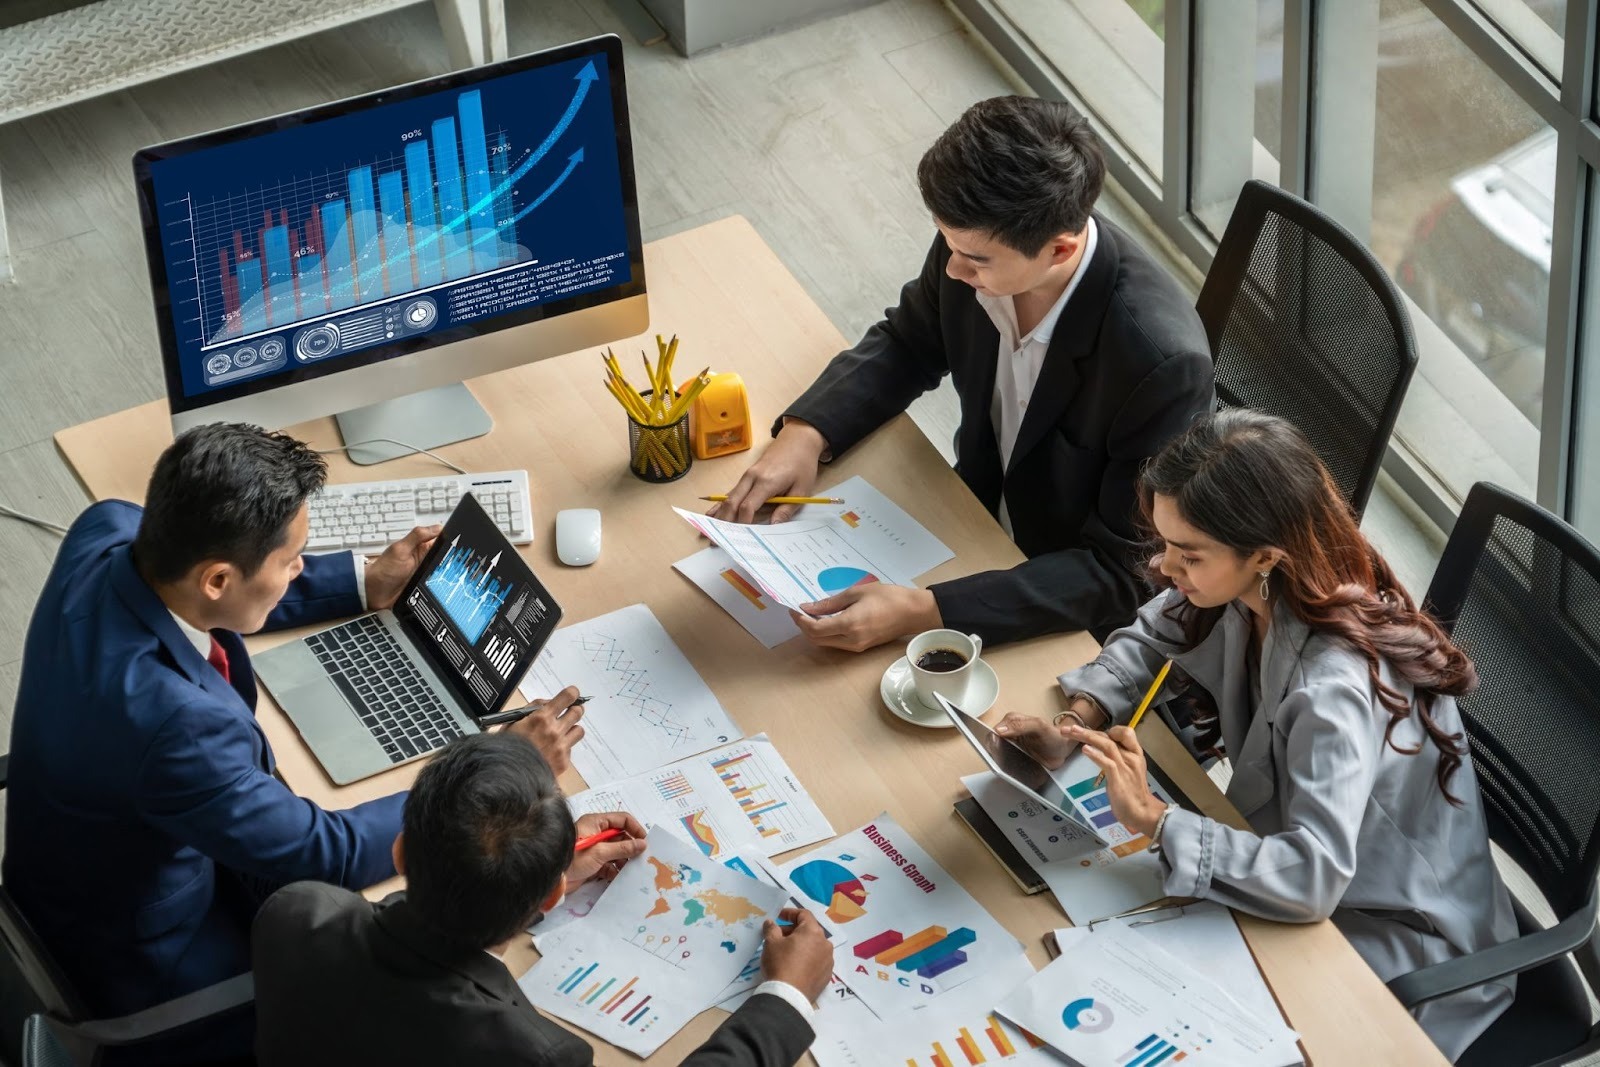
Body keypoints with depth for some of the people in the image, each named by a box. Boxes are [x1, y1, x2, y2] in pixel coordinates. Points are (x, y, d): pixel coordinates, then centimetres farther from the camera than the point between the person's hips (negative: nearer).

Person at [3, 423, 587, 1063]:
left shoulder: (107, 531, -19)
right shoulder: (173, 721, -41)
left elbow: (216, 591, 7)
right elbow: (329, 854, -27)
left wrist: (366, 583, 6)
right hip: (144, 967, -7)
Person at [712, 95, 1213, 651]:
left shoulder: (1163, 361, -35)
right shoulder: (979, 241, -17)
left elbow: (1124, 574, -28)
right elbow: (907, 344, 6)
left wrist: (922, 613, -37)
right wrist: (804, 433, -13)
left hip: (1085, 618, -6)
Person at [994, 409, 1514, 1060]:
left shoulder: (1335, 685, -37)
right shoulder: (1249, 586, -15)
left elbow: (1311, 877, -40)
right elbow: (1148, 641, 4)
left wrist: (1153, 819, -37)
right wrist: (1075, 725, -14)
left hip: (1395, 937, -7)